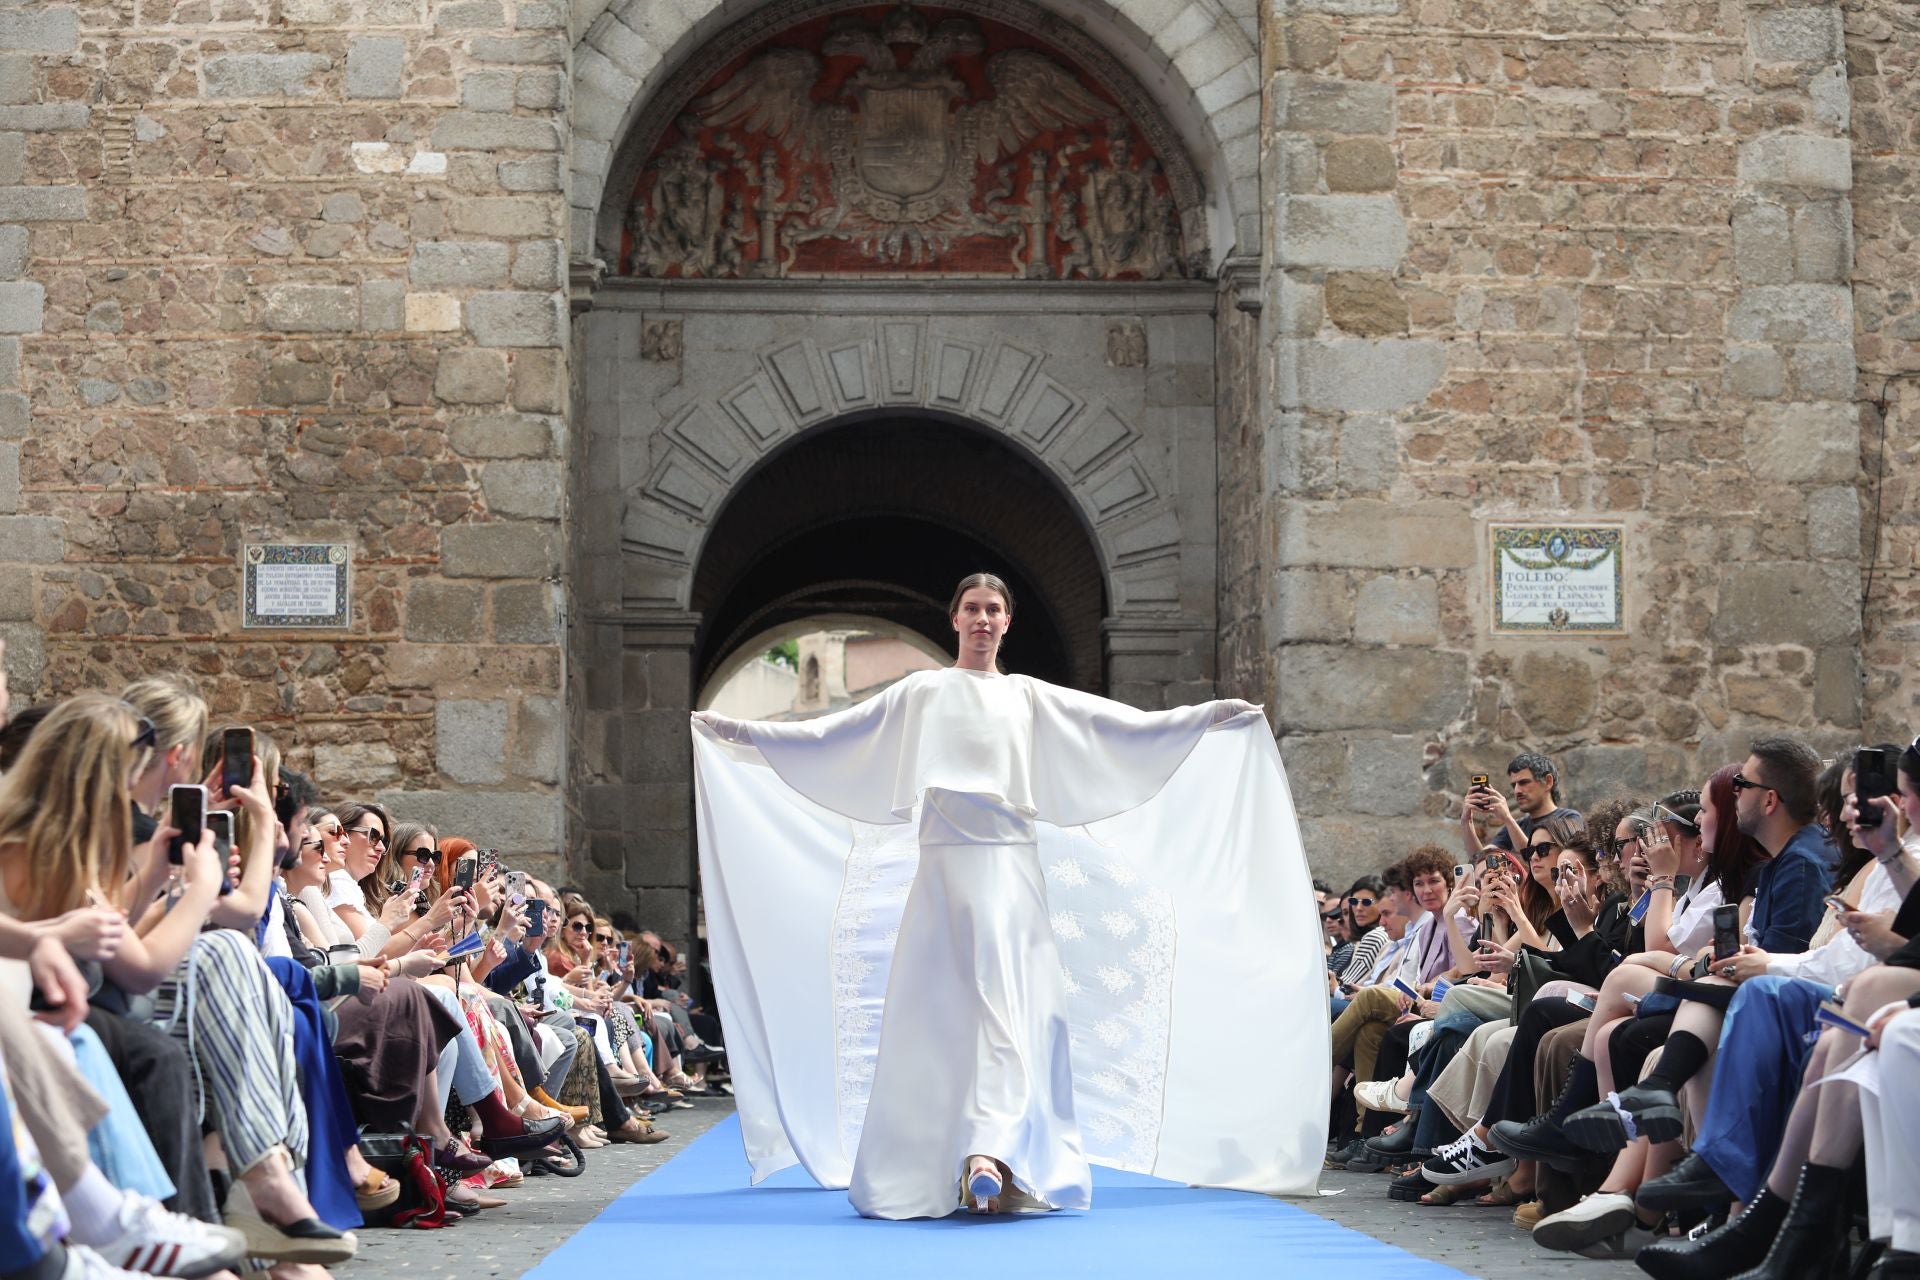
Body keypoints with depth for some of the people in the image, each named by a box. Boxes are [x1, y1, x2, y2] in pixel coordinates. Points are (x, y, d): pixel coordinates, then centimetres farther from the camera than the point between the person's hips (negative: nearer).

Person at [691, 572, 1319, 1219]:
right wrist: (736, 733, 12)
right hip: (944, 863, 0)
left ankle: (990, 1151, -22)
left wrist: (1212, 717, 7)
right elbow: (825, 736, 15)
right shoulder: (921, 693, 16)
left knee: (1006, 1000, -13)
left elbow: (1128, 727, 14)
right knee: (937, 1009, -3)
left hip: (1011, 865, 0)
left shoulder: (1032, 698, 17)